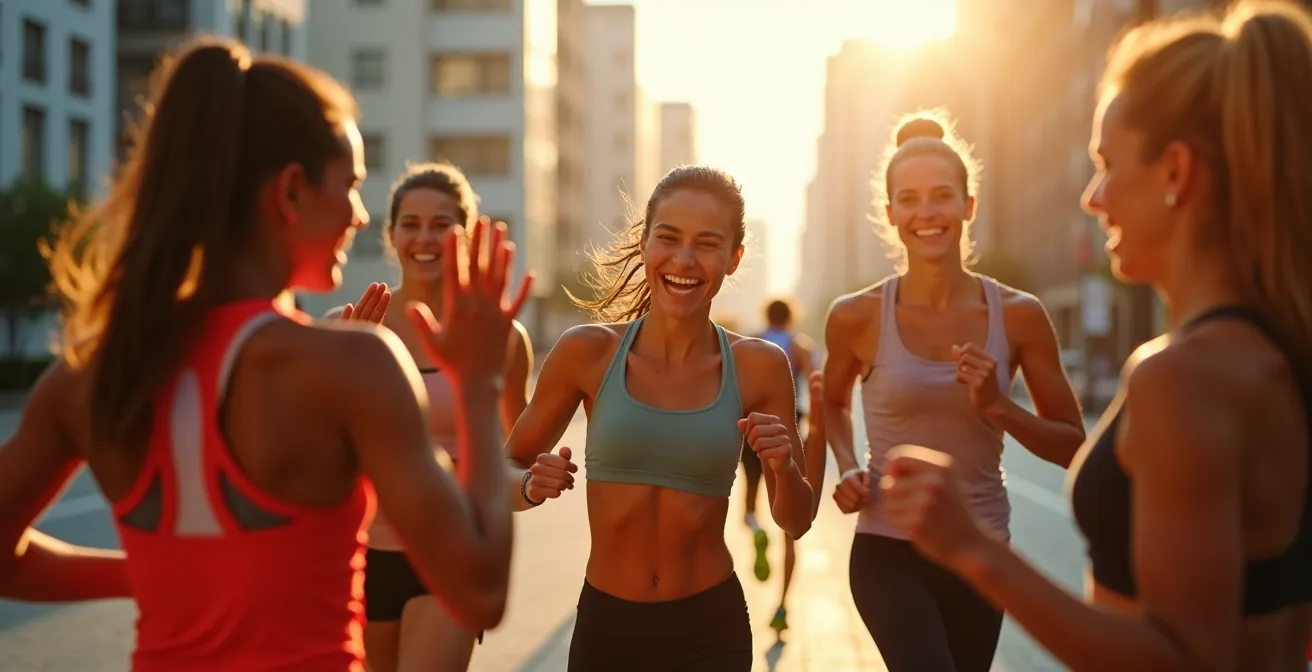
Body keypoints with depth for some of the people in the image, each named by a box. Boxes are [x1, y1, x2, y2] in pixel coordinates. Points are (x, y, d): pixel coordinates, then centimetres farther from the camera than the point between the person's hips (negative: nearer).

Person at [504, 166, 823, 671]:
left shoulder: (758, 366, -6)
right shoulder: (588, 351, -8)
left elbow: (795, 522, 2)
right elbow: (505, 472, 3)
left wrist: (784, 468, -18)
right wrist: (532, 487, -18)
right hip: (605, 629, 1)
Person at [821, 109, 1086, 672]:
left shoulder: (1019, 316, -3)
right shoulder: (857, 317, -6)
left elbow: (1074, 446, 1)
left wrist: (997, 405, -15)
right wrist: (847, 468, -4)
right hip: (889, 553, -3)